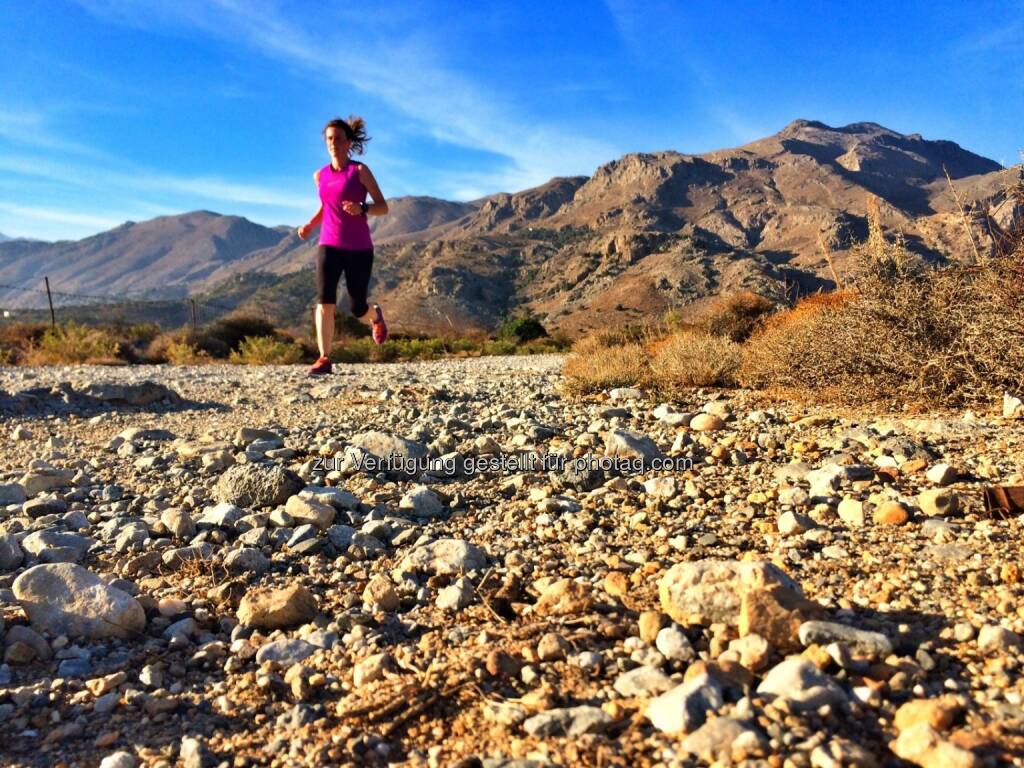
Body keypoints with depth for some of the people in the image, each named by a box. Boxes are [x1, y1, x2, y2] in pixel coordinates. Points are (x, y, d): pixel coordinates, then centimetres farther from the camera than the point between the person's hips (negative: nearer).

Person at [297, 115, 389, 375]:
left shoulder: (360, 170, -2)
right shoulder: (320, 176, 10)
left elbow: (383, 207, -2)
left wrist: (361, 209, -23)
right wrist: (309, 225, 6)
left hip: (359, 248, -2)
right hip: (329, 246, 3)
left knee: (357, 308, 6)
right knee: (324, 300, -17)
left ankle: (376, 315, 43)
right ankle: (324, 359, -15)